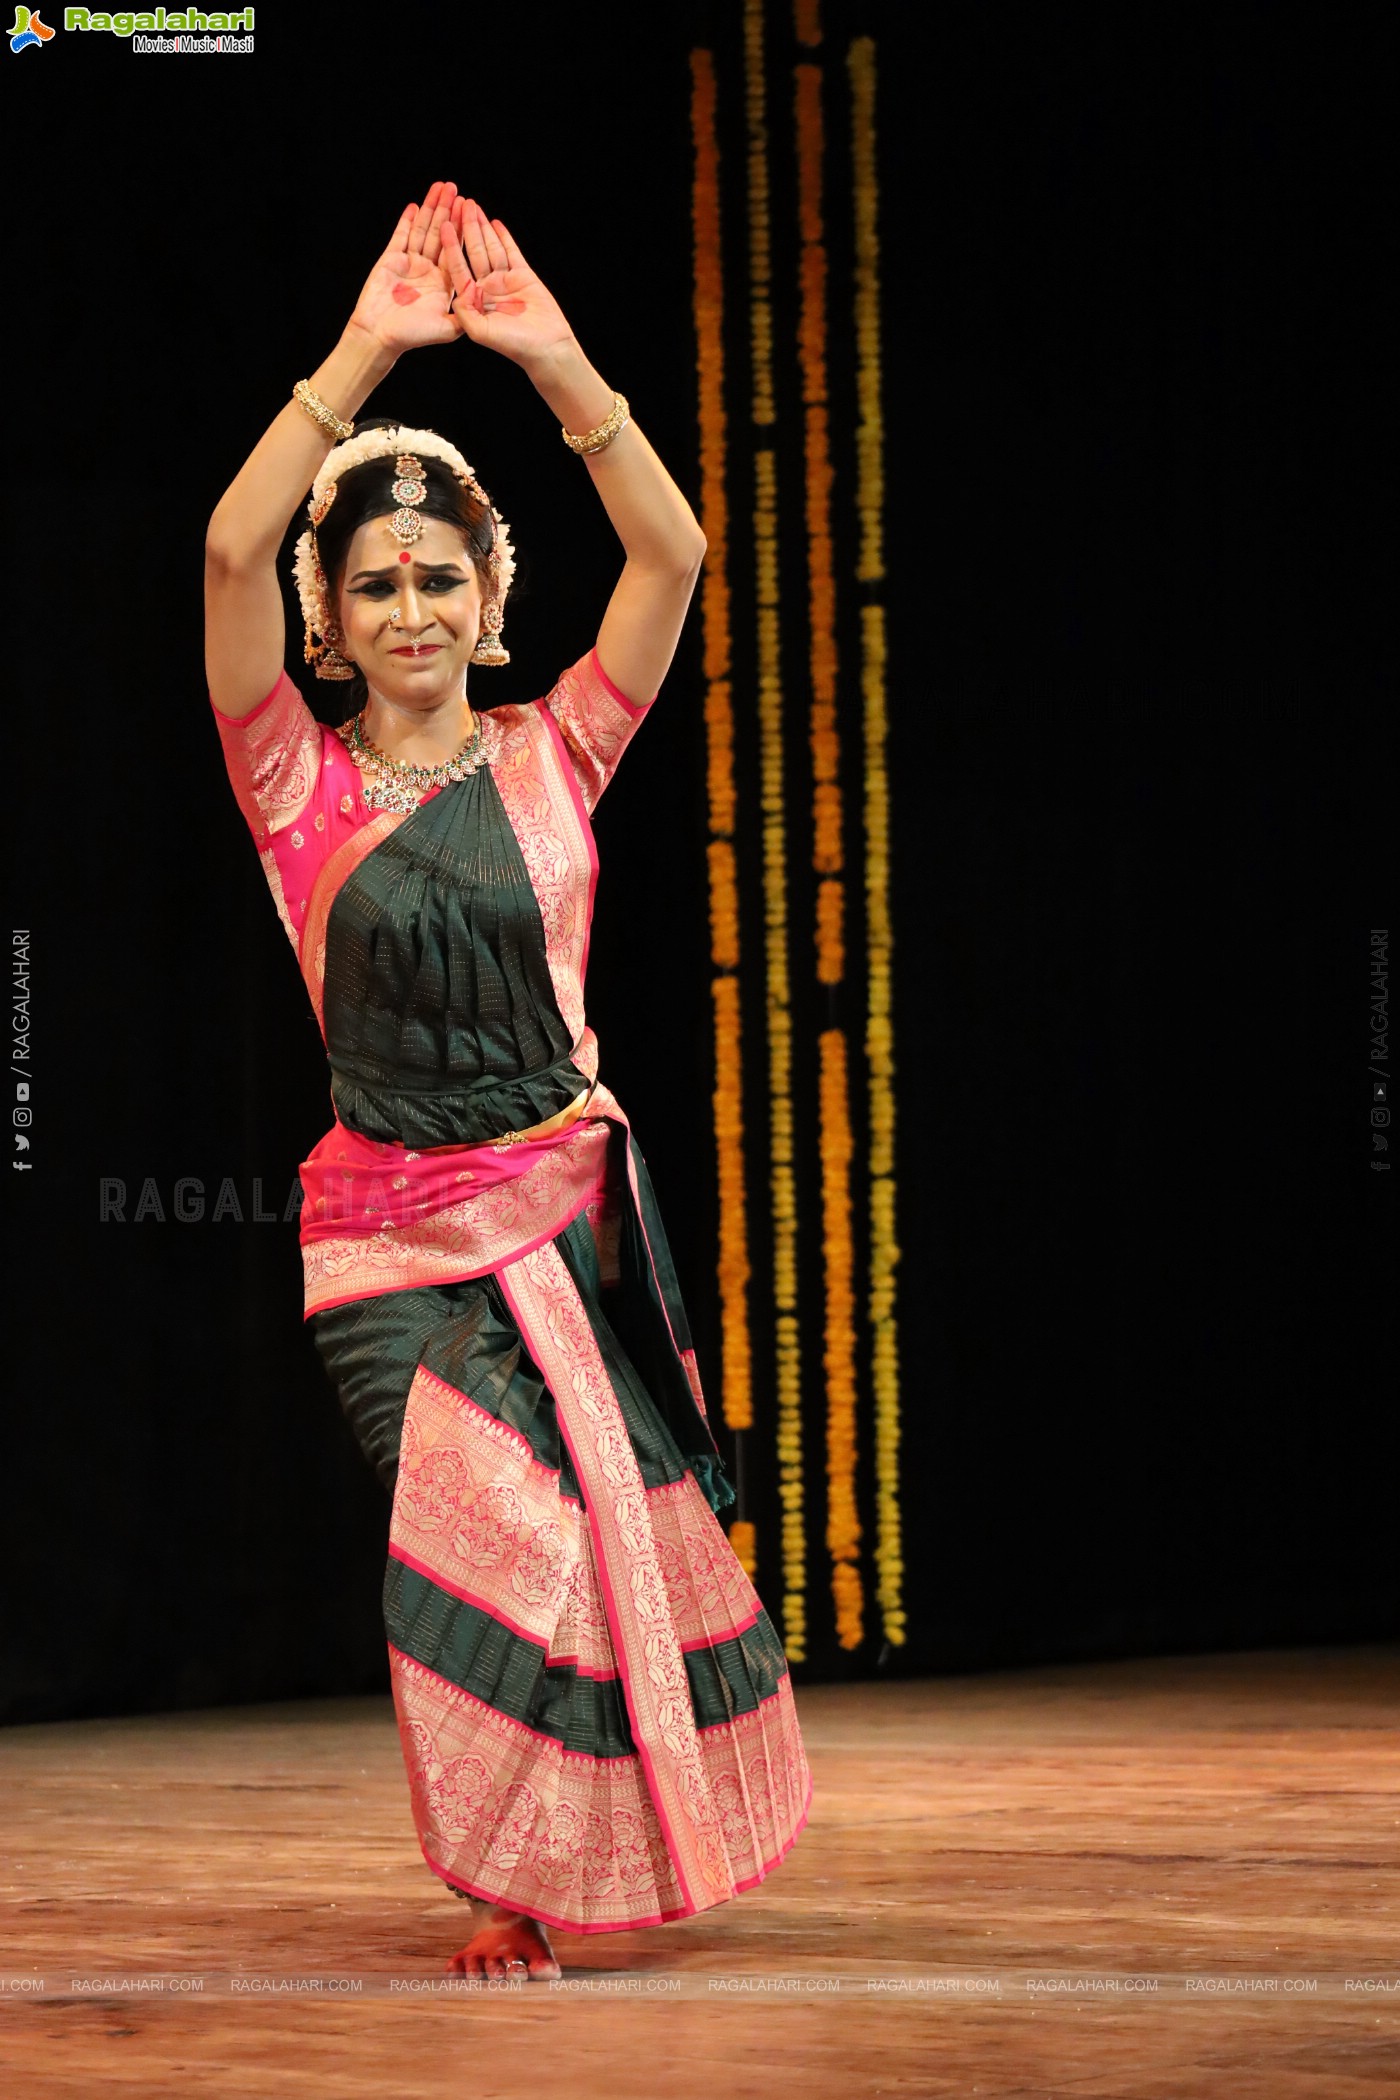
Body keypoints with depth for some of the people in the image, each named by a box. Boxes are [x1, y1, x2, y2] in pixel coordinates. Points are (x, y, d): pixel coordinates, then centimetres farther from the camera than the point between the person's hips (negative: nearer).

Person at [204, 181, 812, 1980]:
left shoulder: (550, 757, 4)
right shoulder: (302, 785, -1)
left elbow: (671, 554, -8)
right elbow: (231, 555, -16)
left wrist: (552, 360, -17)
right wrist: (365, 353, -21)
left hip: (572, 1205, 2)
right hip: (393, 1227, -2)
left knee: (614, 1539, 4)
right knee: (488, 1549, -12)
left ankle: (574, 1865, 27)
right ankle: (507, 1883, 8)